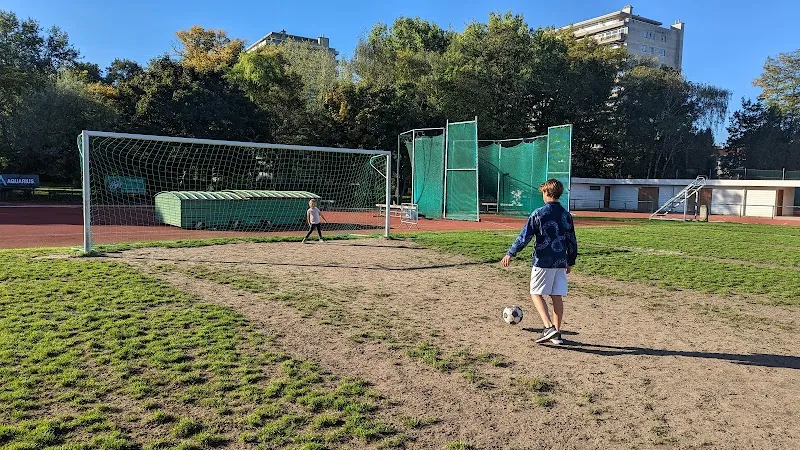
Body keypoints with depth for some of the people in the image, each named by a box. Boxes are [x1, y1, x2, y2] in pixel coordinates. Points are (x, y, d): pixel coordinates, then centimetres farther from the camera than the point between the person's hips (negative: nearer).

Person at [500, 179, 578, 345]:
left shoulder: (538, 213, -9)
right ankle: (556, 333, 14)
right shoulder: (566, 215, 7)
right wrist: (570, 262, 22)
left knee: (536, 293, 5)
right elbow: (572, 241, 12)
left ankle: (549, 327, -10)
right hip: (561, 263, 5)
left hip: (542, 262, -5)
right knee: (557, 296, 9)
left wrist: (510, 254, -6)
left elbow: (524, 236, -11)